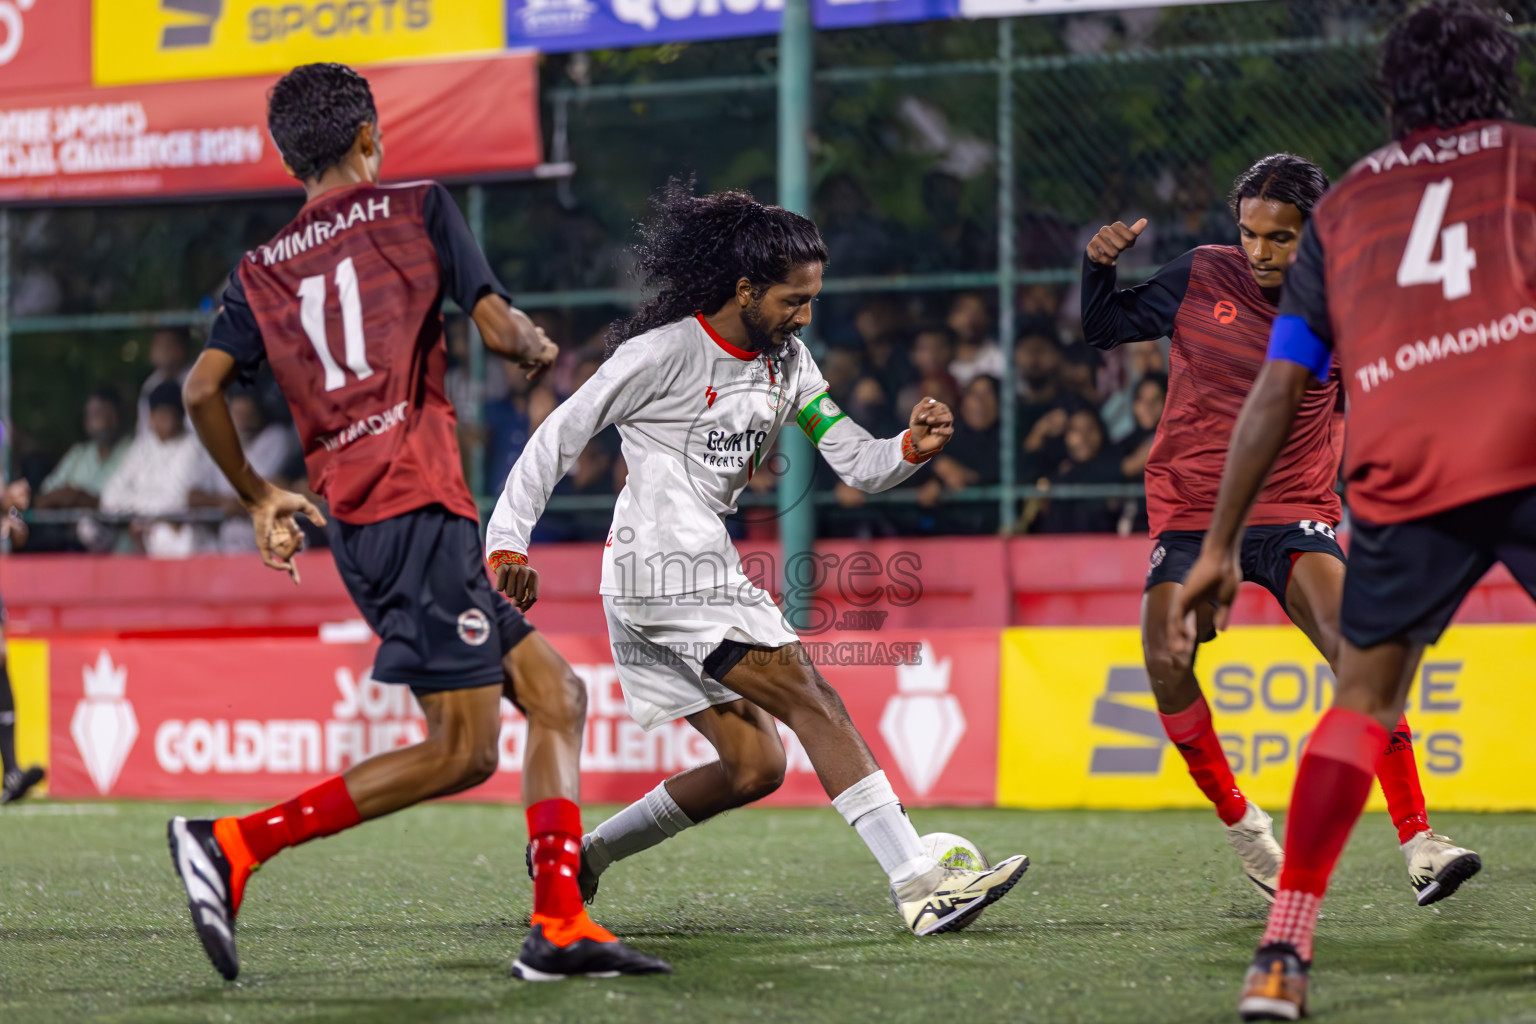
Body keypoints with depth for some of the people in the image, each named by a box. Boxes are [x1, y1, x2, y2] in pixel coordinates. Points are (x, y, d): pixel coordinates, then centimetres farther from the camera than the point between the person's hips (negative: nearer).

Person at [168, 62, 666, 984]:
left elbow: (203, 388, 3)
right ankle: (231, 846, -16)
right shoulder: (417, 209, 3)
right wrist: (542, 350, 17)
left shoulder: (263, 273, 16)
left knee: (557, 696, 12)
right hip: (419, 502, -7)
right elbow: (497, 327, -5)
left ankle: (560, 930, 3)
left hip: (354, 524, 7)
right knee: (462, 751, -9)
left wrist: (258, 495, 14)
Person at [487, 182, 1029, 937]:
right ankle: (919, 887, -24)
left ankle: (577, 856, 18)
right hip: (664, 570, -9)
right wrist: (507, 542, -14)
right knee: (814, 703, -17)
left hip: (702, 576, 9)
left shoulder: (786, 361, 12)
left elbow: (857, 463, 10)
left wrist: (913, 446, -12)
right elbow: (559, 437, -8)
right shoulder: (664, 352, -11)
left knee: (754, 767, 7)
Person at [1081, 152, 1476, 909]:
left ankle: (1418, 843, -21)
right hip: (1190, 509, 1)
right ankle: (1240, 823, 6)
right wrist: (1099, 268, -7)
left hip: (1294, 512, -1)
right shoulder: (1200, 278, -1)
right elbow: (1103, 330, 10)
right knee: (1165, 659, -20)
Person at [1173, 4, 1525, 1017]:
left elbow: (1279, 391, 21)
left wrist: (1219, 546, 23)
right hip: (1525, 440, -2)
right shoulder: (1524, 160, 19)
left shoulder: (1344, 208, 25)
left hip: (1403, 473, 2)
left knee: (1364, 703, 16)